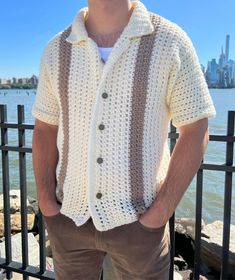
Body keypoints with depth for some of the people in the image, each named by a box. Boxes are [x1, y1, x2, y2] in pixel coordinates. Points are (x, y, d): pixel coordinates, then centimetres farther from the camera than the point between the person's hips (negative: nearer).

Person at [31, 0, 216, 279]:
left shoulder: (170, 41, -7)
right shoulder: (56, 49, 2)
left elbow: (195, 132, -7)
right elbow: (44, 131, 7)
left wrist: (160, 214, -12)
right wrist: (46, 204, -2)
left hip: (137, 221, -2)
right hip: (69, 218, 3)